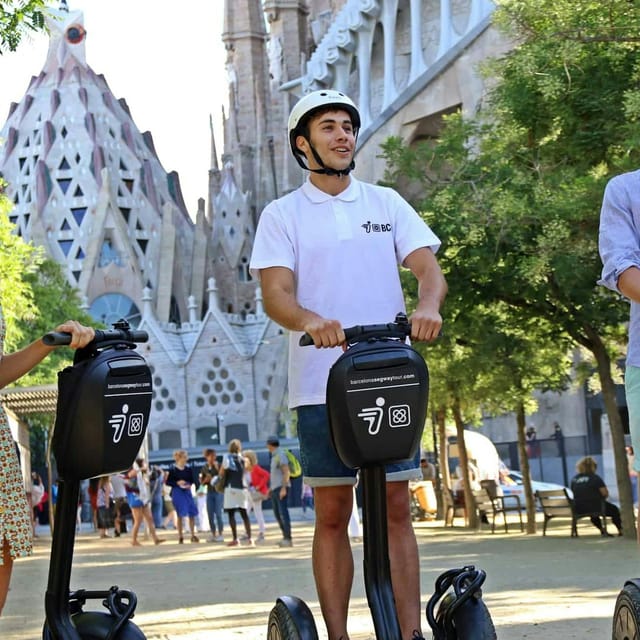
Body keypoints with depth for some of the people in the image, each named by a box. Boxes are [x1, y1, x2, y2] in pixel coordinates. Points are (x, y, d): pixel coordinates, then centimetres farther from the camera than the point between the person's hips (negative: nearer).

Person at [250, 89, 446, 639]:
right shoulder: (283, 215, 6)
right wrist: (311, 320, -28)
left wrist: (428, 306, -21)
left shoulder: (386, 203, 13)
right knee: (332, 515, 2)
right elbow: (275, 292, -6)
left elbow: (427, 266, 3)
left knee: (396, 509, 1)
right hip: (321, 383, -1)